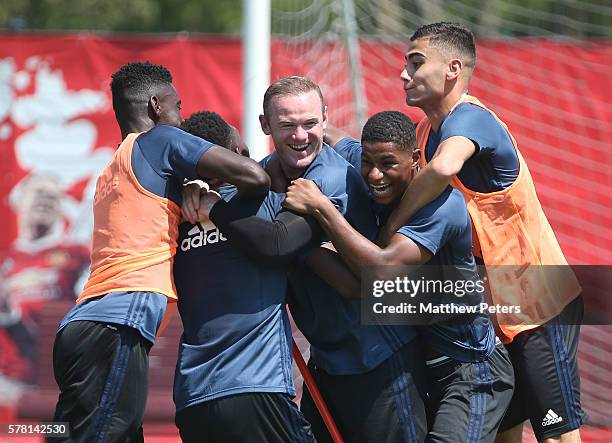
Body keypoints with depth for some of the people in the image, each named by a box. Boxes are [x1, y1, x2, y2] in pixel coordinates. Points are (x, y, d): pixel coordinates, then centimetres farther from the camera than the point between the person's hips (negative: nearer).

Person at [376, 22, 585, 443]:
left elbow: (444, 166, -43)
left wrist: (390, 226, -31)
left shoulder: (469, 118, -22)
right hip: (498, 308, 9)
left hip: (541, 304, -9)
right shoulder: (428, 130, 8)